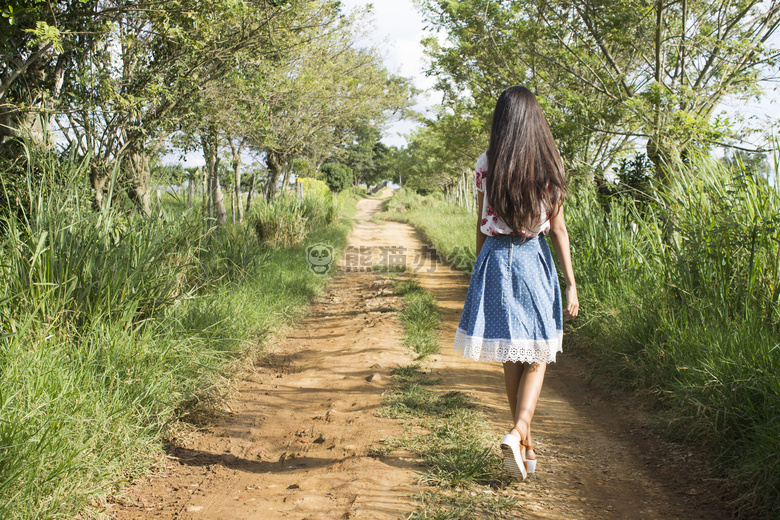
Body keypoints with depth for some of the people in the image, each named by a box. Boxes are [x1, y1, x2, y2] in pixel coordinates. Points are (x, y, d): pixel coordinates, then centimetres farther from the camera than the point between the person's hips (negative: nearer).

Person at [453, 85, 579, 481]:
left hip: (495, 258, 2)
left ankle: (527, 446, 22)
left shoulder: (485, 165, 0)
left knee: (511, 358, 11)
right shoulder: (548, 164, -2)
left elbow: (481, 226, 4)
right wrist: (571, 284, -1)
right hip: (534, 259, -1)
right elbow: (558, 229, -4)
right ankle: (519, 432, -11)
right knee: (537, 356, 10)